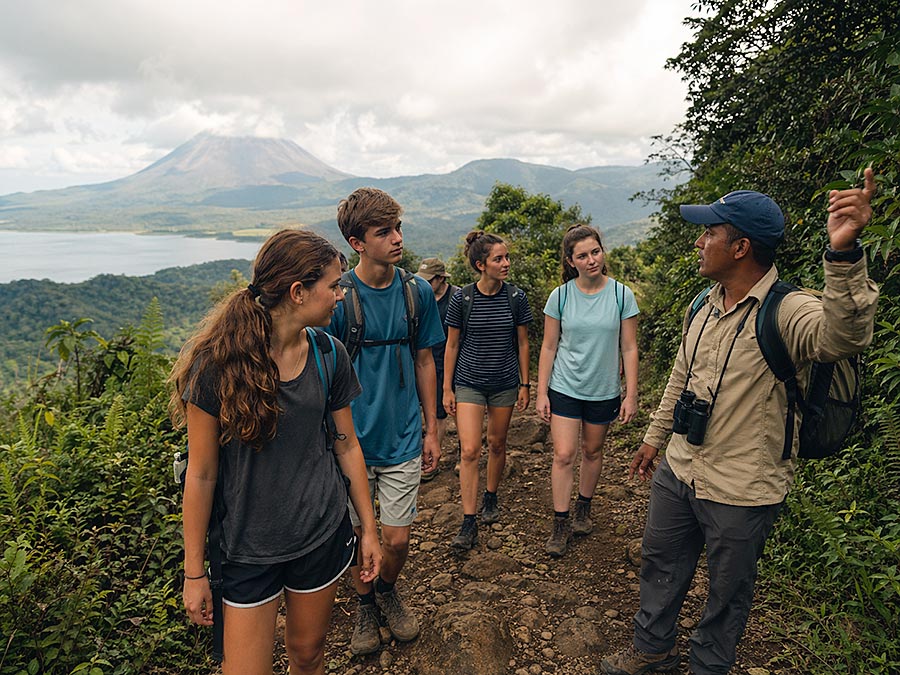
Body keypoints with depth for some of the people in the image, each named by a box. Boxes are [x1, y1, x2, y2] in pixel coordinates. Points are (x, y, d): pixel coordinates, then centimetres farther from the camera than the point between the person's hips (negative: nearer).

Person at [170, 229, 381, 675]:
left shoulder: (328, 355, -5)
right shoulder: (219, 362, -18)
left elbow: (347, 445, 4)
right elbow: (201, 475, -12)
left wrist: (369, 528, 9)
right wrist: (193, 572, -4)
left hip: (323, 536, 3)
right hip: (248, 548, -3)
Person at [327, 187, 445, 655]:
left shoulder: (417, 292, -3)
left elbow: (424, 361, 6)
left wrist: (432, 430, 8)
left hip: (403, 439, 2)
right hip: (352, 439, -2)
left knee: (396, 539, 9)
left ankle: (388, 590, 42)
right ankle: (365, 605, 43)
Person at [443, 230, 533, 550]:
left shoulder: (515, 297, -4)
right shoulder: (462, 299, -8)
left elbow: (522, 343, 5)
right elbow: (452, 345, -1)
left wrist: (524, 384, 5)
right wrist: (447, 388, 0)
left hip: (505, 383, 2)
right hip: (469, 382, -2)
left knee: (497, 444, 14)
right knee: (469, 451, -8)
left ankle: (490, 497, 39)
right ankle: (469, 524, 2)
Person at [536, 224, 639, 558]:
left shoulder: (621, 295, -6)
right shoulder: (560, 296, -6)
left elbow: (629, 349, -2)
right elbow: (549, 348, 0)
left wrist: (631, 394, -4)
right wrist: (541, 393, -3)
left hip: (604, 391, 1)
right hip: (565, 388, -1)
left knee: (592, 451, 16)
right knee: (564, 455, -5)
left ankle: (583, 508, 37)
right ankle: (560, 524, 10)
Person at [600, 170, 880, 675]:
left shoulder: (787, 312, -21)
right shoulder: (705, 305, 2)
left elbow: (844, 334, -44)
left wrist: (844, 252, -59)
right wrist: (655, 436, 22)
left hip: (742, 493, -7)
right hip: (678, 471, 7)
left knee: (728, 591, 17)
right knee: (661, 565, 23)